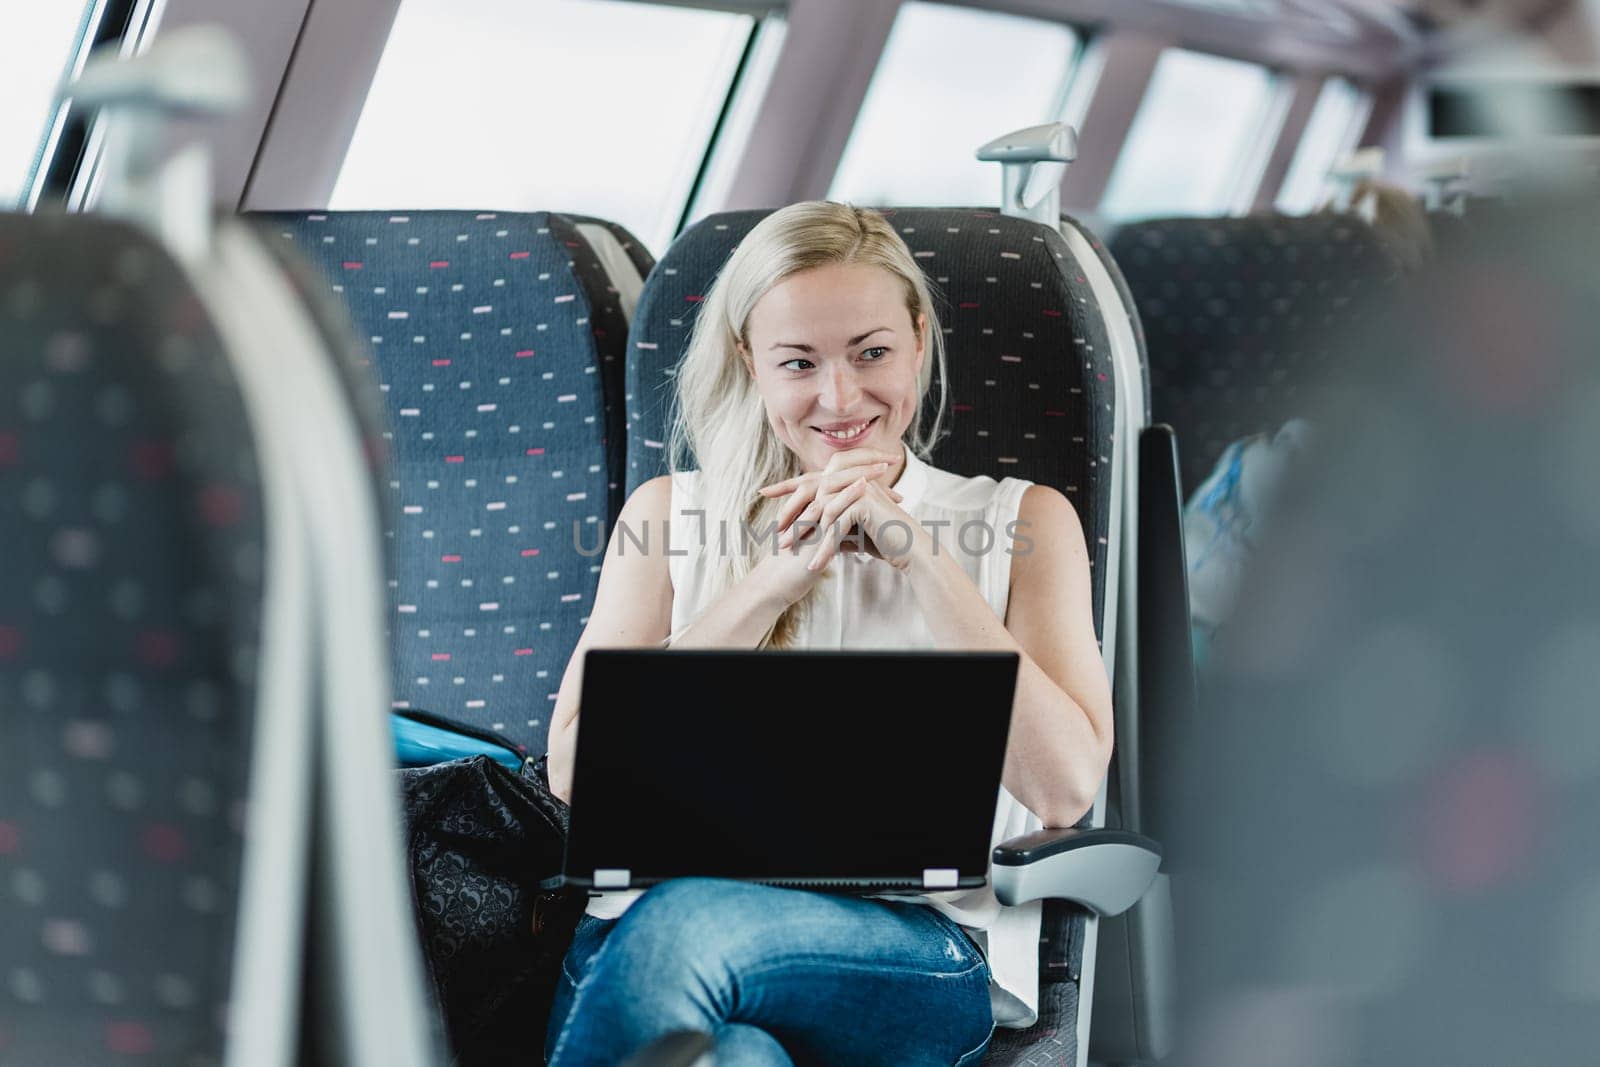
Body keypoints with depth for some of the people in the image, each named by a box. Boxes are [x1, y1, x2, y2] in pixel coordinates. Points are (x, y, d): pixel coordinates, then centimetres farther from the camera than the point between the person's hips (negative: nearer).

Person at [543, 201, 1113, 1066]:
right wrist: (775, 579, -1)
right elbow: (574, 770, 5)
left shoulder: (1022, 523, 16)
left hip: (914, 947, 0)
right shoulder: (670, 513, 19)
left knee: (682, 926, -36)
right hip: (655, 916, 1)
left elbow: (1065, 787, 1)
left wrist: (916, 551, -2)